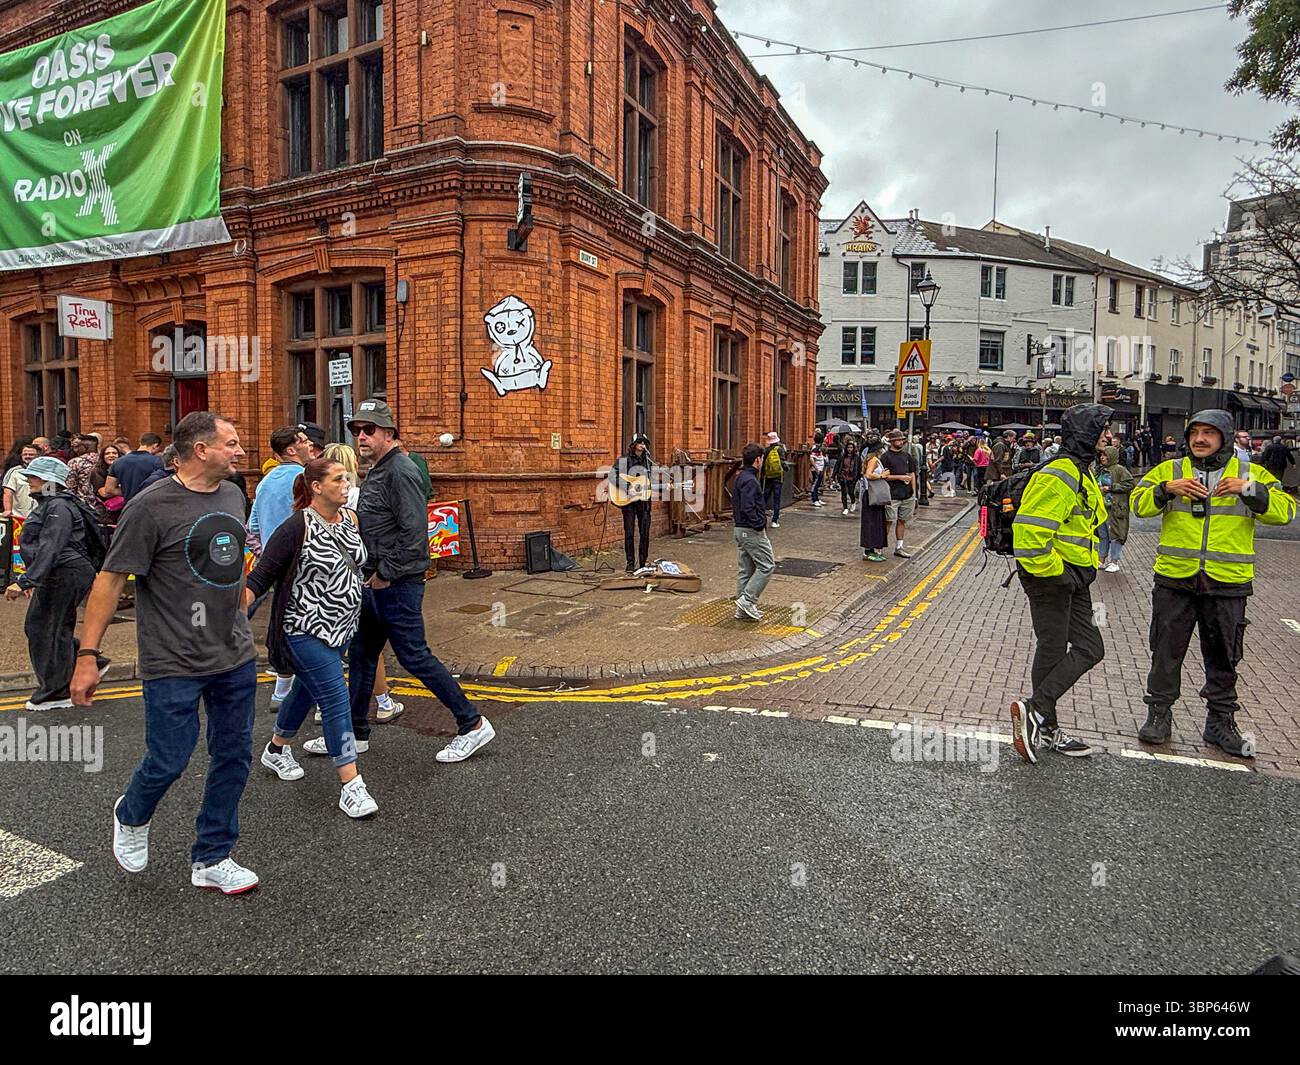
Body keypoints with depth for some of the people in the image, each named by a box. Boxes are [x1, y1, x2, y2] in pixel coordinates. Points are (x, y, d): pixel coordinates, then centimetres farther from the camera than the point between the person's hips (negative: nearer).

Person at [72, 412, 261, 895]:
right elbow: (111, 579, -12)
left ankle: (212, 860, 27)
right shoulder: (151, 506, -14)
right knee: (168, 762, 3)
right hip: (174, 662, -6)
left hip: (236, 657, 6)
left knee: (234, 758, 11)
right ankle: (130, 817, 38)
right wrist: (87, 655, -13)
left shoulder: (232, 496, 7)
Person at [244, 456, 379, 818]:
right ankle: (351, 787, -5)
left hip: (339, 626, 8)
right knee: (336, 701, -10)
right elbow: (260, 577, -17)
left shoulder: (350, 518, 3)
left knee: (307, 689, 23)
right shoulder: (297, 527, -18)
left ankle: (277, 750, 47)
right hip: (307, 629, -8)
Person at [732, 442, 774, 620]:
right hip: (752, 531, -10)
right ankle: (747, 600, -4)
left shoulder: (740, 478, 13)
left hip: (740, 530, 10)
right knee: (767, 565, -2)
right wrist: (760, 525, -17)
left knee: (745, 569, 12)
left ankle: (742, 609, 16)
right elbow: (747, 508, -26)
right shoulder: (750, 480, -18)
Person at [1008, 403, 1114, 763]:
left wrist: (1085, 568, 18)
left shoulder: (1082, 474, 15)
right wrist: (1050, 572, -22)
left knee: (1089, 649, 10)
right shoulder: (1059, 476, -19)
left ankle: (1036, 712, 12)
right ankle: (1046, 726, 9)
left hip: (1073, 578, 10)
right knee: (1052, 651, -2)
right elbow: (1029, 529, -28)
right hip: (1052, 578, -10)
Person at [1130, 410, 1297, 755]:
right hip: (1174, 580, 0)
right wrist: (1168, 489, -20)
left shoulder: (1251, 474, 4)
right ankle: (1159, 713, 21)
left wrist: (1249, 489, -19)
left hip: (1227, 583, 0)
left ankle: (1220, 721, 26)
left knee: (1223, 656, 12)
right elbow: (1140, 504, -4)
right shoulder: (1170, 470, 4)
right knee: (1166, 649, 7)